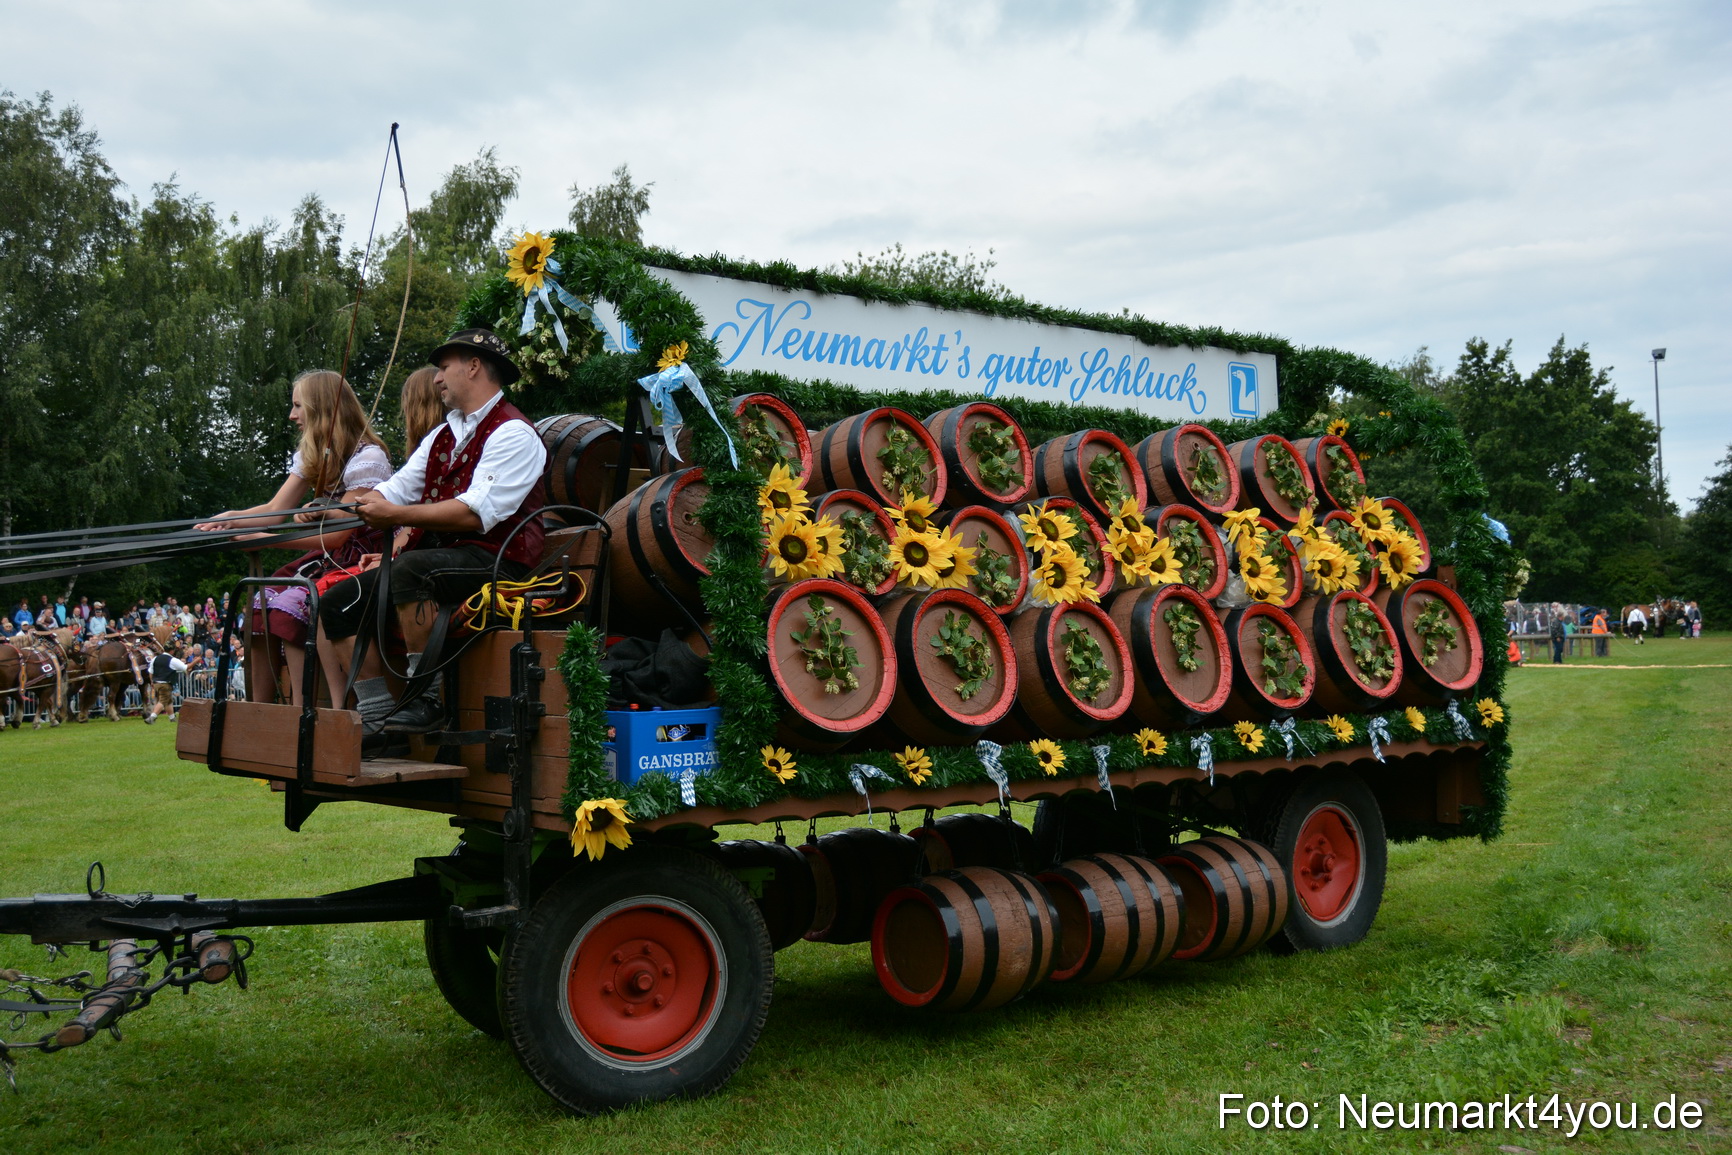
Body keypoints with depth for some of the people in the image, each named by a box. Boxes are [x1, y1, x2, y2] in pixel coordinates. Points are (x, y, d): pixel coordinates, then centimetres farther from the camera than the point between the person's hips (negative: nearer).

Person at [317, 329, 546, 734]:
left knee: (411, 568, -35)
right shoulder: (441, 436, 22)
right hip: (435, 557, 9)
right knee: (340, 603, -2)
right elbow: (392, 492, 16)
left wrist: (397, 514, -19)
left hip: (495, 563, -9)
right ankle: (375, 716, -3)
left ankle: (425, 700, -25)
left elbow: (475, 514, -20)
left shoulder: (513, 434, -7)